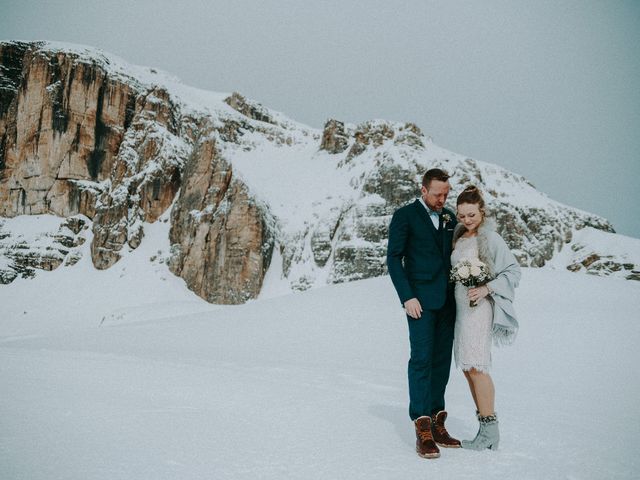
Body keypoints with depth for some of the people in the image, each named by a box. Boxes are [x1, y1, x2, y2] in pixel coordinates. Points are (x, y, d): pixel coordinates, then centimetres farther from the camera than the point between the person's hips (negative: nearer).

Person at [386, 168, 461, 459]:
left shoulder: (449, 218, 15)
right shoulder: (405, 216, -2)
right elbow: (394, 258, -5)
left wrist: (458, 292, 7)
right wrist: (407, 297, -13)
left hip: (446, 301, 6)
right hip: (421, 299, -6)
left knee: (442, 361, 6)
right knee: (422, 358, -11)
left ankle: (437, 426, 12)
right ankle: (422, 431, -11)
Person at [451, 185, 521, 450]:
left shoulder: (490, 238, -8)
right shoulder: (459, 237, 13)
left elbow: (513, 271, -8)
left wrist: (487, 289, -19)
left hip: (479, 307, -8)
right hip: (460, 307, 8)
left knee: (476, 366, -13)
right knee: (467, 368, 7)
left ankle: (490, 430, -6)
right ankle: (485, 428, 13)